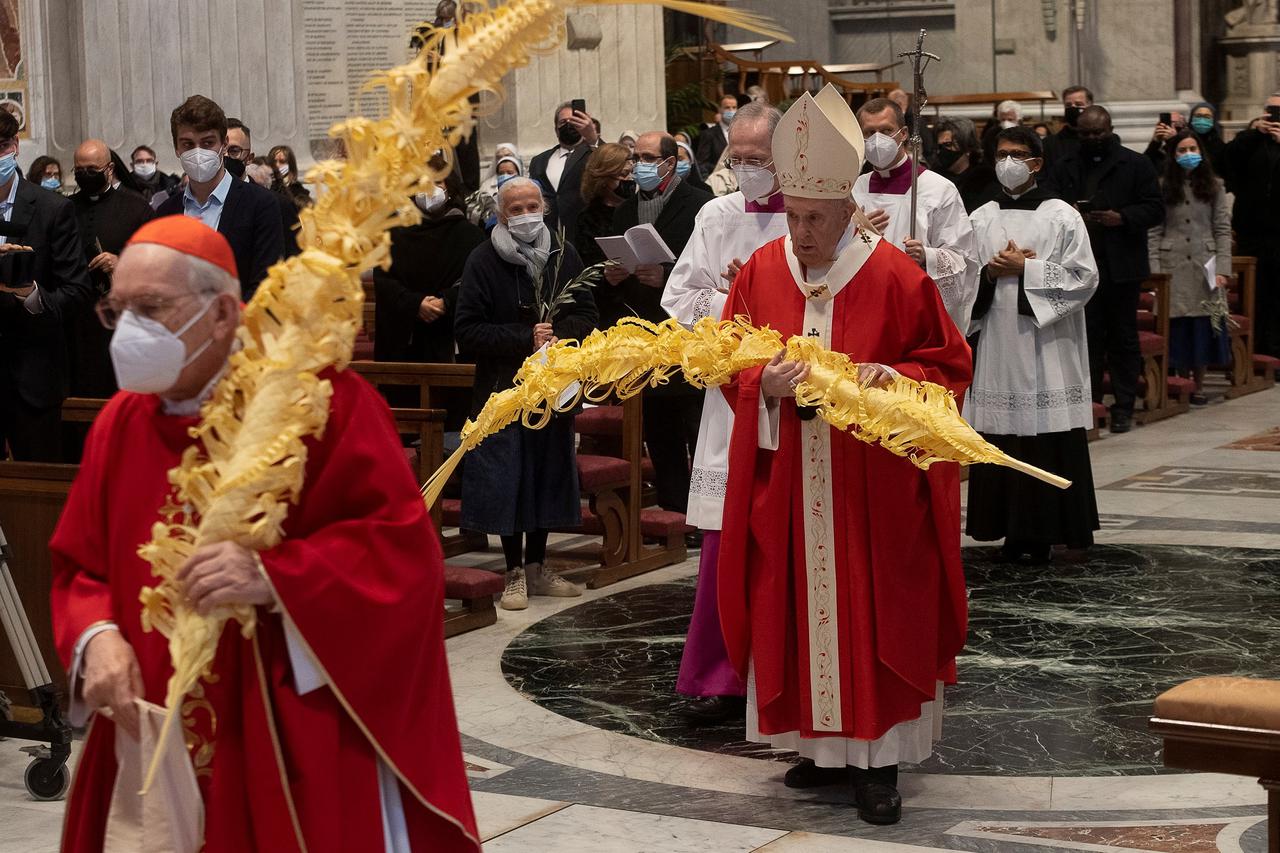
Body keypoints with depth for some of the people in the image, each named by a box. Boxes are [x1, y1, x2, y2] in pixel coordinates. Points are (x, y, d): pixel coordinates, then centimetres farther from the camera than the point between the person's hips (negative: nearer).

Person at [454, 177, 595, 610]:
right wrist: (525, 338, -18)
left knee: (548, 473, 10)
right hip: (503, 388, -3)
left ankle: (537, 566, 23)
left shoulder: (563, 254, 3)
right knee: (506, 480, -2)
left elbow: (586, 314, 6)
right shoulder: (483, 261, -8)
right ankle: (515, 573, 9)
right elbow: (466, 330, -10)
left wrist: (559, 335, -15)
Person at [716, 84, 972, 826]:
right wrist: (764, 386, -16)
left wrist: (894, 378, -21)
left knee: (873, 615, 2)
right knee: (798, 611, 8)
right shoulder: (761, 273, 1)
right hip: (788, 486, 3)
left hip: (872, 488, -3)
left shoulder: (895, 277, -9)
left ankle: (879, 754, 10)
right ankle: (824, 741, 21)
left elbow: (950, 364, -2)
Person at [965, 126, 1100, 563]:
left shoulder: (1062, 216, 2)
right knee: (1001, 439, 1)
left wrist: (1025, 269, -10)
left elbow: (1084, 277, -5)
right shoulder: (981, 219, 12)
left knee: (1048, 442, -5)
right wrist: (990, 272, -8)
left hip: (1046, 344, -3)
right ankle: (1013, 531, 9)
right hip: (997, 342, 3)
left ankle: (1044, 532, 2)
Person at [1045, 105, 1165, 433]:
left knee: (1123, 338, 4)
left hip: (1121, 267, -2)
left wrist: (1122, 217, -16)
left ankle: (1123, 407, 9)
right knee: (1087, 336, 3)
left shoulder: (1135, 165, 2)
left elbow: (1155, 209, 0)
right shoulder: (1065, 167, 12)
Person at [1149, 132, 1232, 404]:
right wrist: (1155, 271, -7)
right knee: (1177, 327, -1)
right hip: (1174, 268, -1)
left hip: (1205, 267, 1)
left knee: (1204, 326, 1)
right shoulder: (1162, 188, 4)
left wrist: (1222, 269, -5)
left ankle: (1199, 387, 9)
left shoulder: (1214, 187, 7)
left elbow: (1223, 230, 4)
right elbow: (1153, 233, 2)